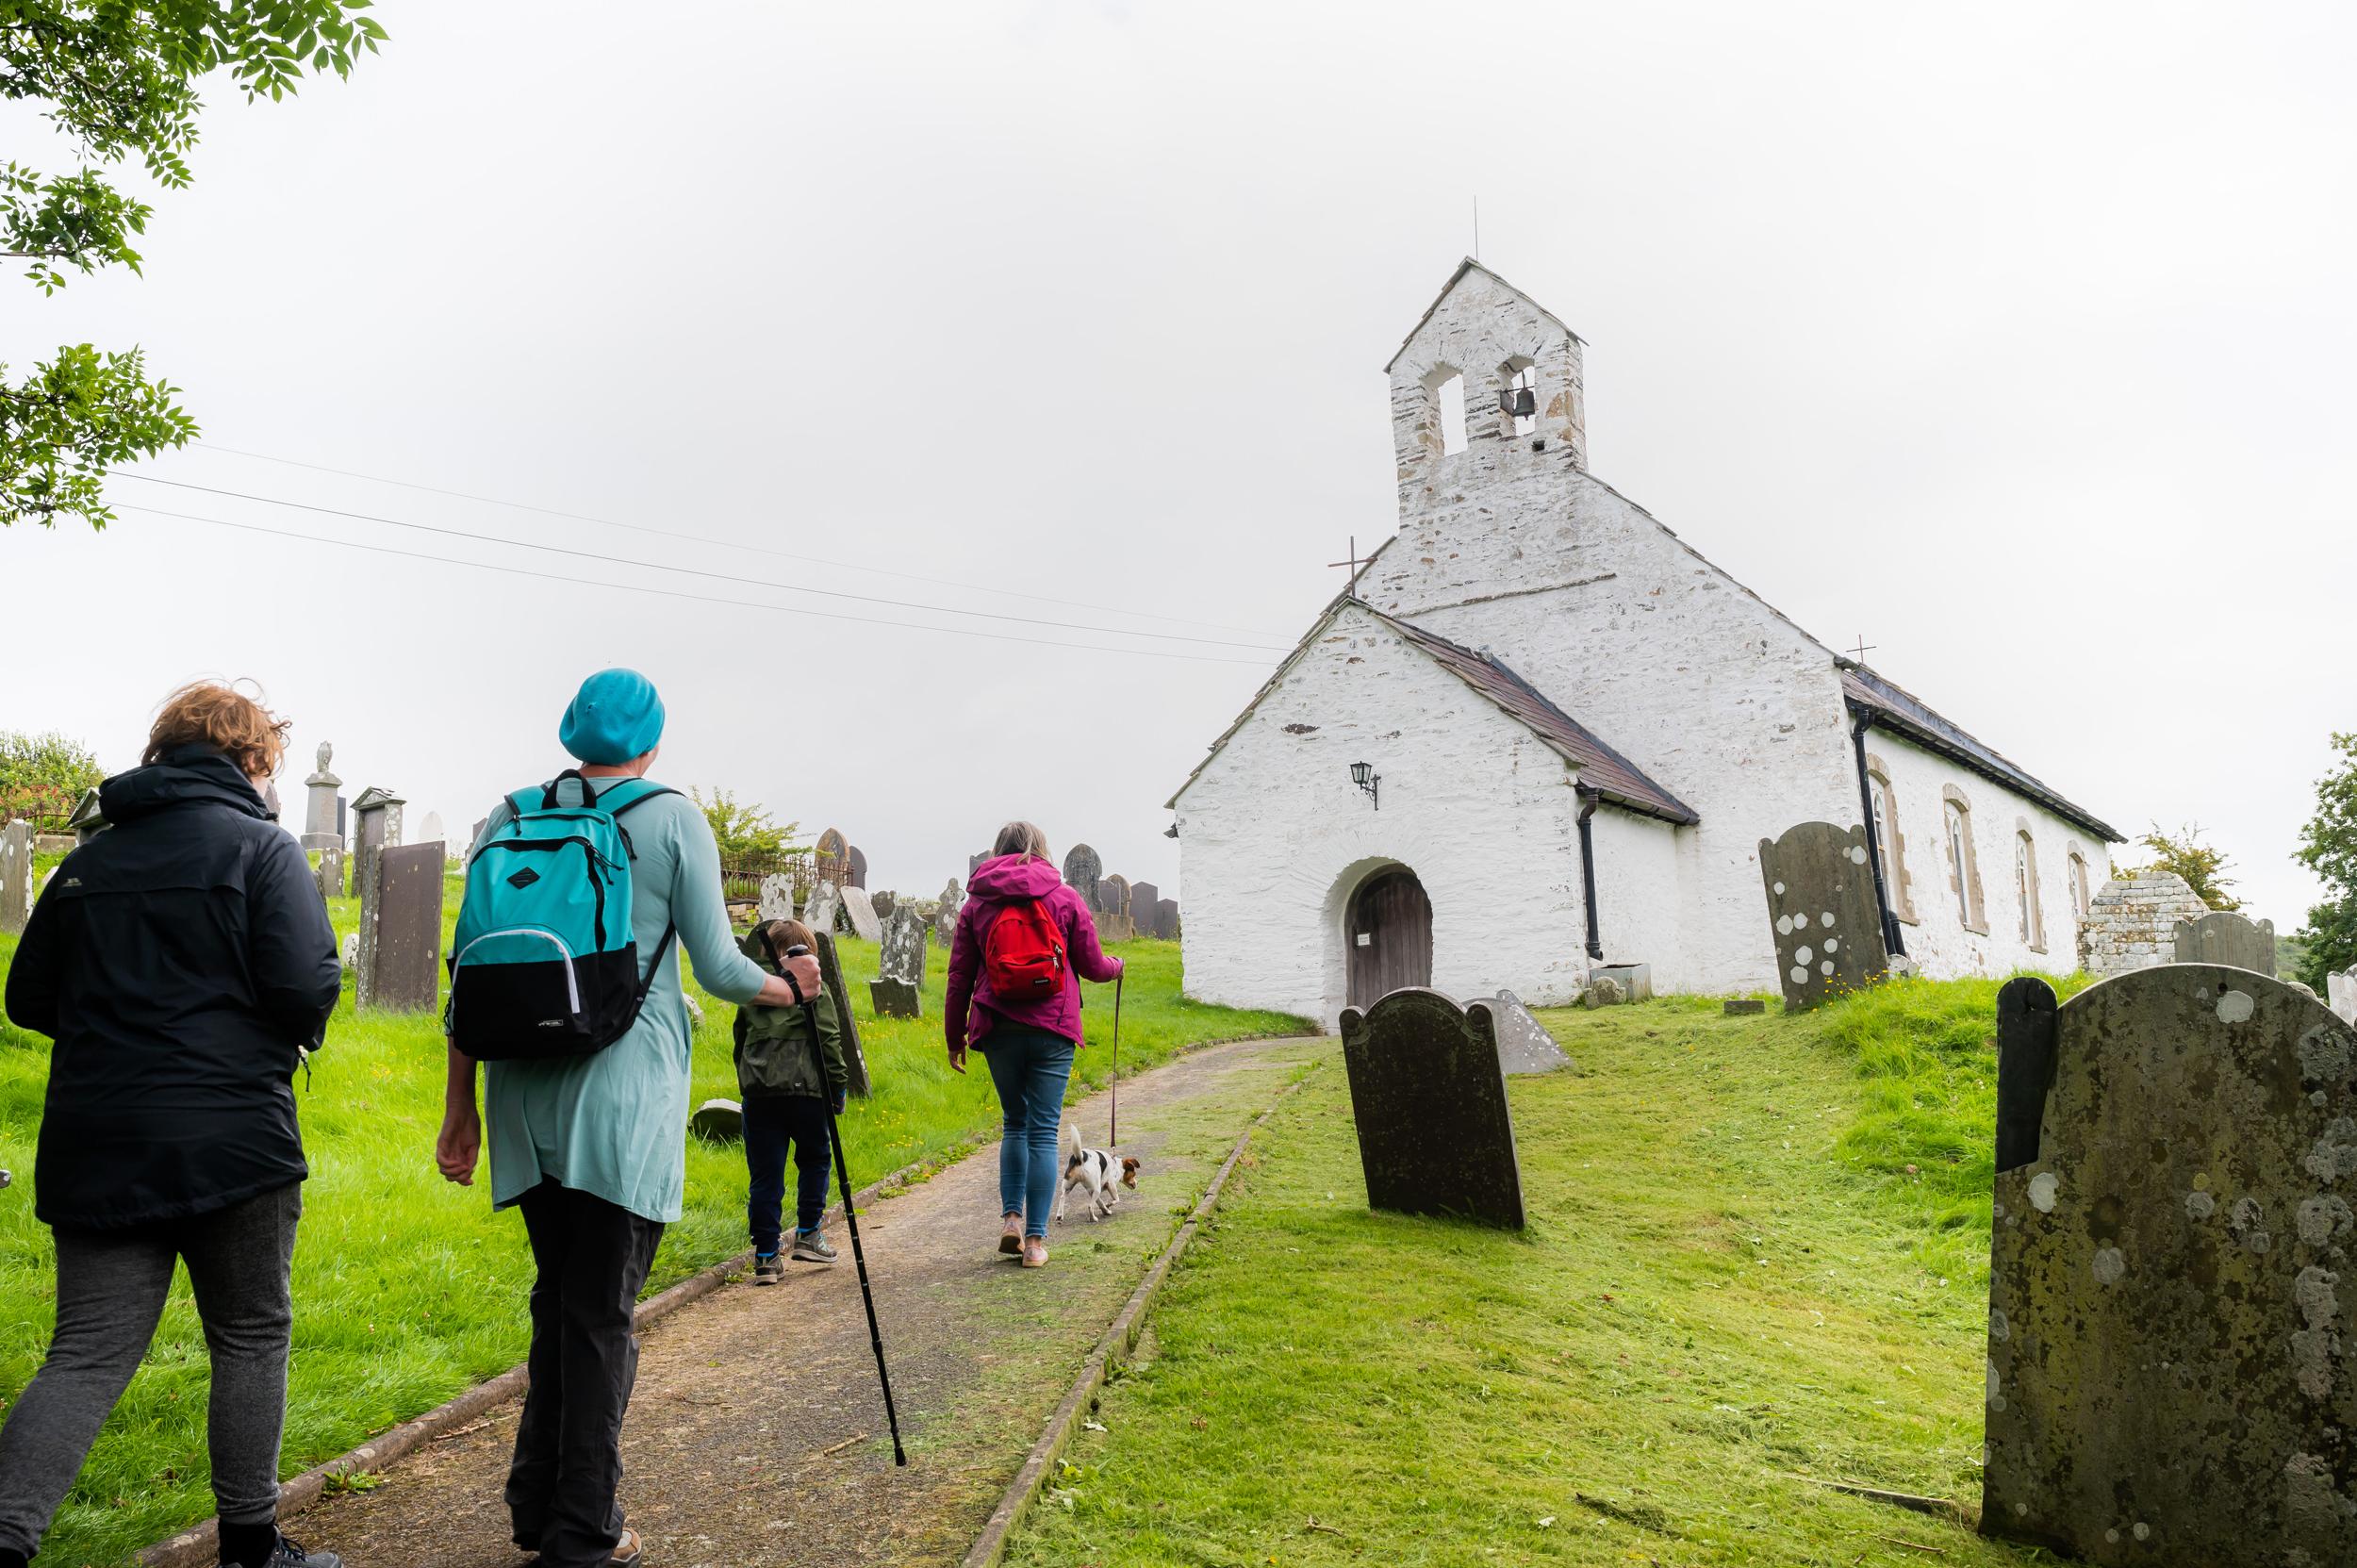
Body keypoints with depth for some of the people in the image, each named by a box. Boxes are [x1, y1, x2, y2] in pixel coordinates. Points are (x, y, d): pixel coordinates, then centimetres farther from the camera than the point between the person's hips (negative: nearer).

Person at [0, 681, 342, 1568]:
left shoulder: (89, 861, 11)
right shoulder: (261, 847, -7)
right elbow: (306, 989, -17)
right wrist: (293, 1036, 5)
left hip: (93, 1144, 5)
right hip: (228, 1137, -5)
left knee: (89, 1354, 9)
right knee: (251, 1339, 10)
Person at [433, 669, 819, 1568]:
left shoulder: (510, 819, 7)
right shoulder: (674, 820, -4)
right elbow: (716, 968, -3)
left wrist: (461, 1105, 14)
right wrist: (790, 987, 17)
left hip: (529, 1094, 5)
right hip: (624, 1098, -4)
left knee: (556, 1298, 18)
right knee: (602, 1312, 4)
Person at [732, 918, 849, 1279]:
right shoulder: (812, 986, 1)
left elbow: (740, 1039, 18)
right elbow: (828, 1040, -4)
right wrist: (838, 1086, 1)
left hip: (758, 1090, 3)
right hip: (804, 1087, -3)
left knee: (765, 1174, 6)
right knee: (815, 1159, 18)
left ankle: (765, 1256, 6)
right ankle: (808, 1235, 17)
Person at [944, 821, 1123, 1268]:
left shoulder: (976, 903, 7)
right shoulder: (1065, 898, 2)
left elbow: (960, 976, 8)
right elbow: (1091, 965, 5)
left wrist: (954, 1037, 15)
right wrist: (1115, 965, 28)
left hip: (997, 1028, 2)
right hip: (1052, 1029, -2)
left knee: (1015, 1123, 19)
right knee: (1044, 1131, 2)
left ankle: (1011, 1216, 8)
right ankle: (1035, 1238, 2)